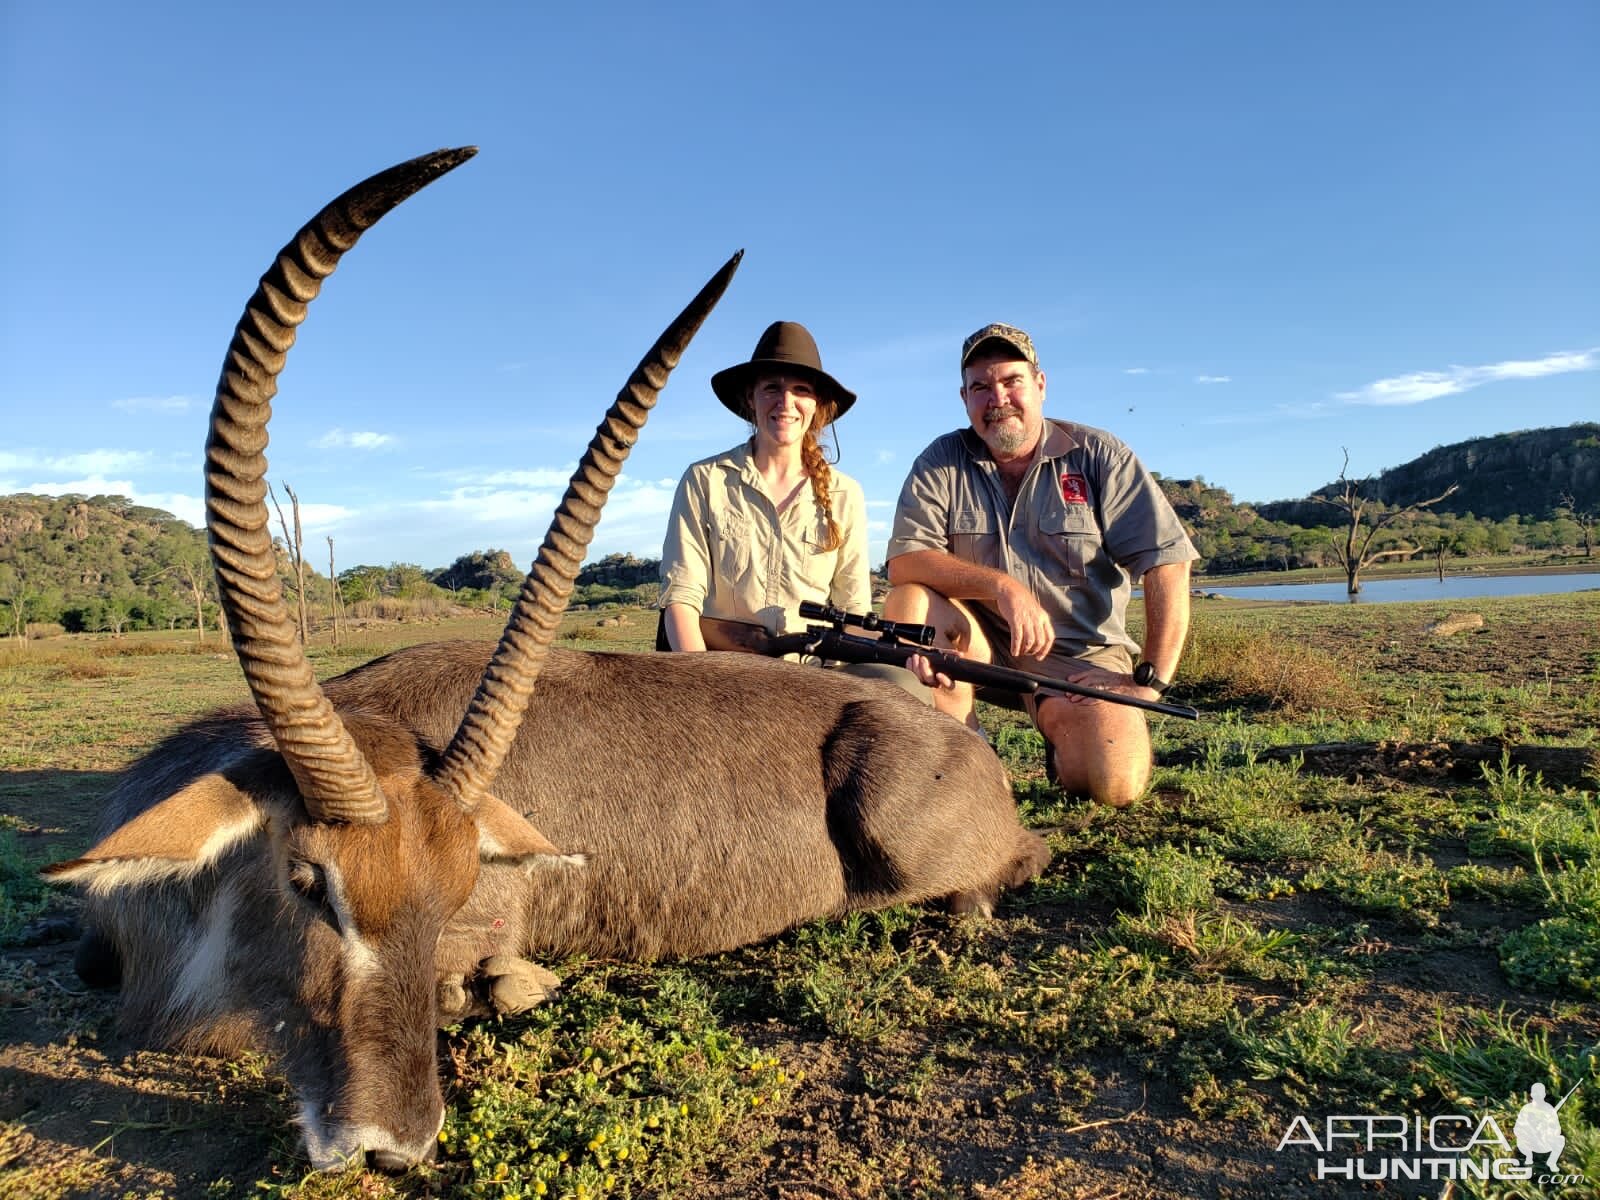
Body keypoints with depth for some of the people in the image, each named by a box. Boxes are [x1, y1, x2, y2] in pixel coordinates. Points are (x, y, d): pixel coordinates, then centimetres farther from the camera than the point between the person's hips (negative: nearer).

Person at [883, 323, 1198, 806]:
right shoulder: (942, 463, -1)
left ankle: (1062, 739, 11)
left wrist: (1149, 678, -15)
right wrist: (1002, 587, -26)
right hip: (979, 645, 2)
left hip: (1079, 654, -1)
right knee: (909, 599, -26)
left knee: (1115, 782, -25)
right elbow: (903, 562, -13)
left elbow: (1167, 562, -9)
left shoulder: (1097, 456, -4)